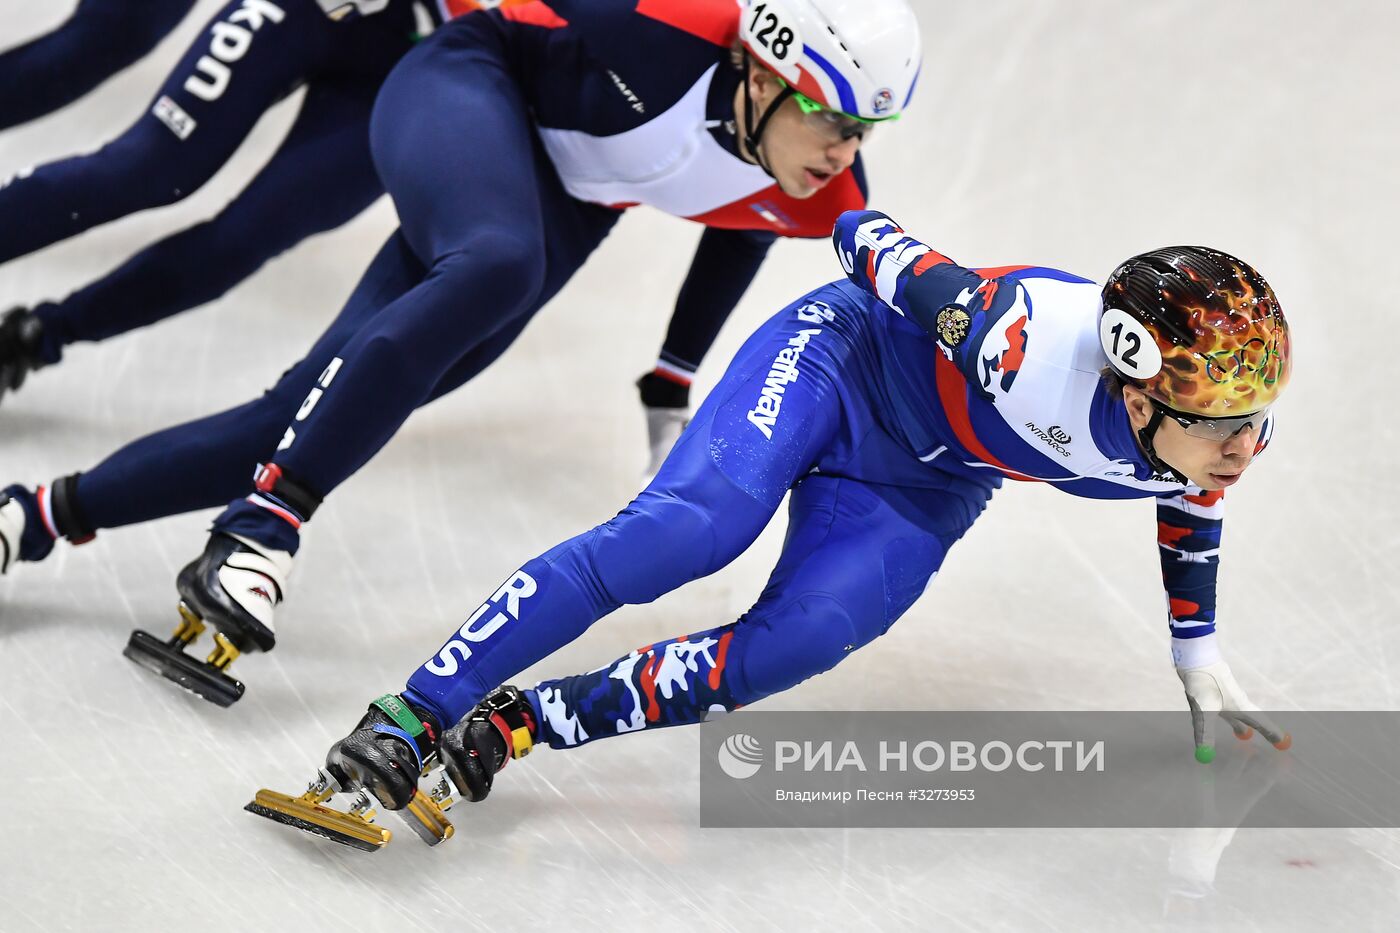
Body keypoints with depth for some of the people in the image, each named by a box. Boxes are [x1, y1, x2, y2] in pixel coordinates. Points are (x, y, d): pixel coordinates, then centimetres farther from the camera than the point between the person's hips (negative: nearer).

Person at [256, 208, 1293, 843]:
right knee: (692, 527, -31)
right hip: (848, 354, -5)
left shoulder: (1221, 428, -16)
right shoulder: (1033, 344, -38)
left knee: (791, 646, -21)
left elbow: (1193, 508, 10)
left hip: (921, 488, 6)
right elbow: (873, 241, -22)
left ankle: (520, 725, -15)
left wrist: (1199, 656, 19)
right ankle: (410, 718, -32)